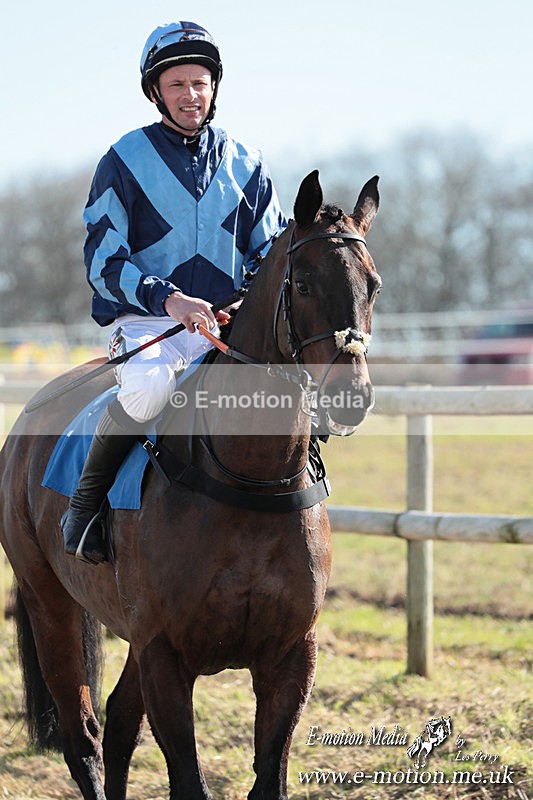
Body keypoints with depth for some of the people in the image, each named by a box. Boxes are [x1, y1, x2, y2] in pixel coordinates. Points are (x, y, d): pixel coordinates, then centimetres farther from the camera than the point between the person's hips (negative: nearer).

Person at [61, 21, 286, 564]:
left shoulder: (245, 164, 12)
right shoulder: (125, 161, 2)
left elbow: (271, 251, 15)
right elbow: (104, 260, -5)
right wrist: (167, 297, -22)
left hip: (230, 326, 4)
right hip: (144, 323, -3)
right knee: (150, 382, -37)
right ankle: (85, 500, -15)